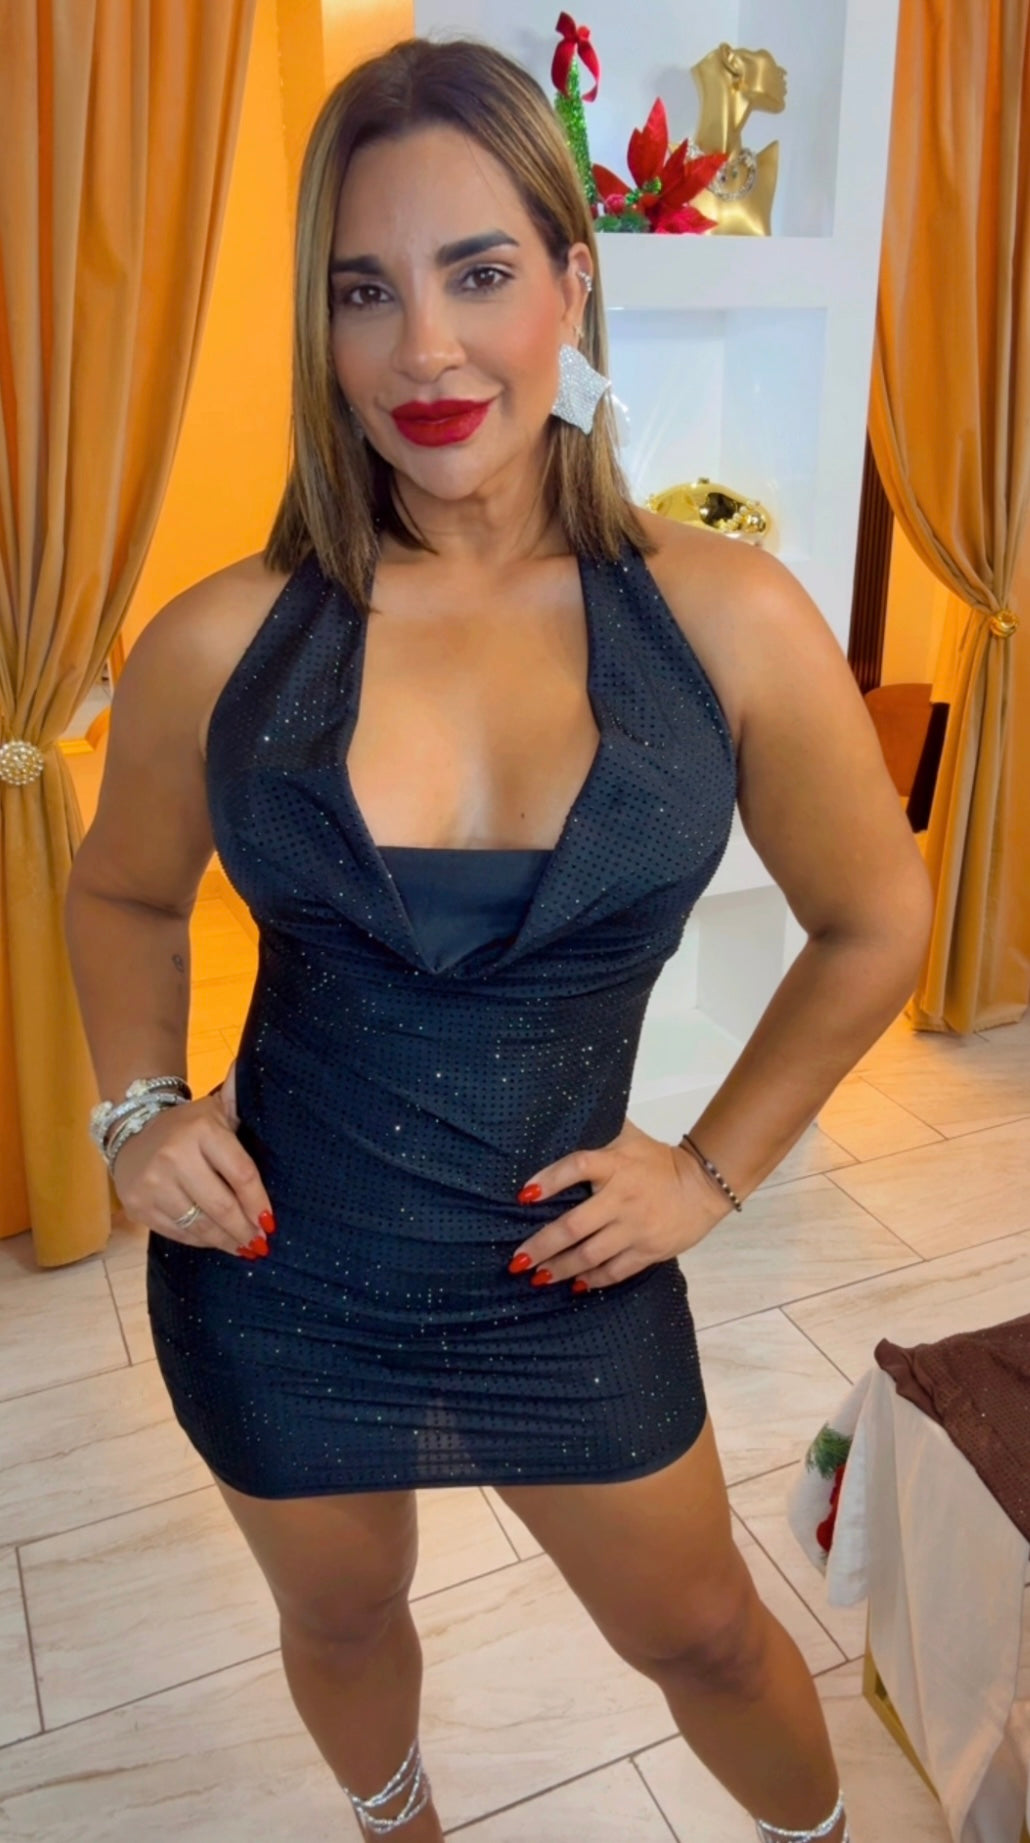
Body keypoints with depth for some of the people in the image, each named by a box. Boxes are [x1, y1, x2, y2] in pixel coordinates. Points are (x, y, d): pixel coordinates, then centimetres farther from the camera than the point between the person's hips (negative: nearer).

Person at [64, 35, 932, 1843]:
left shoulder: (726, 620, -14)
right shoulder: (221, 646, -12)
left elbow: (875, 921, -1)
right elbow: (123, 894, 7)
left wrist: (713, 1168, -4)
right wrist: (140, 1107, -7)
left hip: (569, 1284, -1)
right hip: (276, 1285, 2)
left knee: (702, 1632, 22)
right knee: (342, 1625, 28)